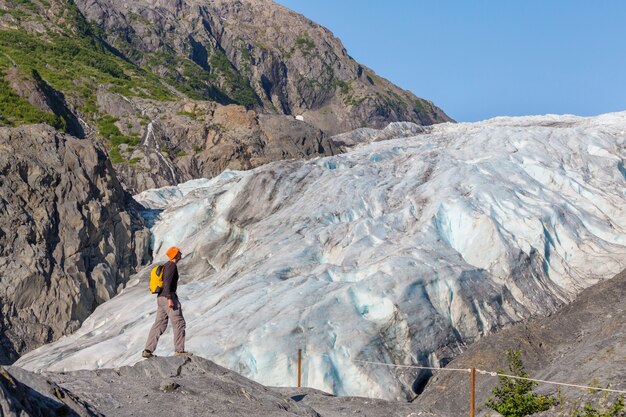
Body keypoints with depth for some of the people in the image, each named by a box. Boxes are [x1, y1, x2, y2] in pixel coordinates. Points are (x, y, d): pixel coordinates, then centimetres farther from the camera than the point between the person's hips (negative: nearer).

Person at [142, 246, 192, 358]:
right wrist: (169, 298, -27)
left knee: (159, 325, 7)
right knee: (179, 323, -3)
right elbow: (167, 282, -21)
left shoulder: (167, 266, 21)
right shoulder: (172, 265, -10)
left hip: (161, 298, 10)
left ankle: (148, 350, 2)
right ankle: (179, 350, -2)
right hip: (168, 297, -10)